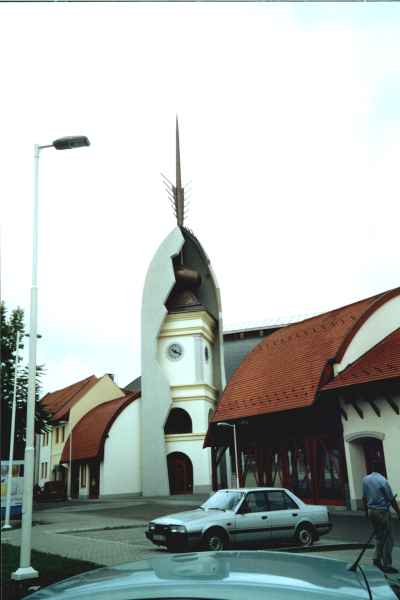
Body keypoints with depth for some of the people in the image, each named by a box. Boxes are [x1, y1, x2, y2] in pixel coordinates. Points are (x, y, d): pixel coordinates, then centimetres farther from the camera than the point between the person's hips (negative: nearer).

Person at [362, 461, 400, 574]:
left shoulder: (365, 479, 1)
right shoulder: (383, 481, -20)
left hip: (371, 511, 7)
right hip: (382, 511, -7)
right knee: (388, 539, 3)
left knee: (379, 536, 20)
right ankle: (386, 565, 5)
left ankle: (377, 559, 19)